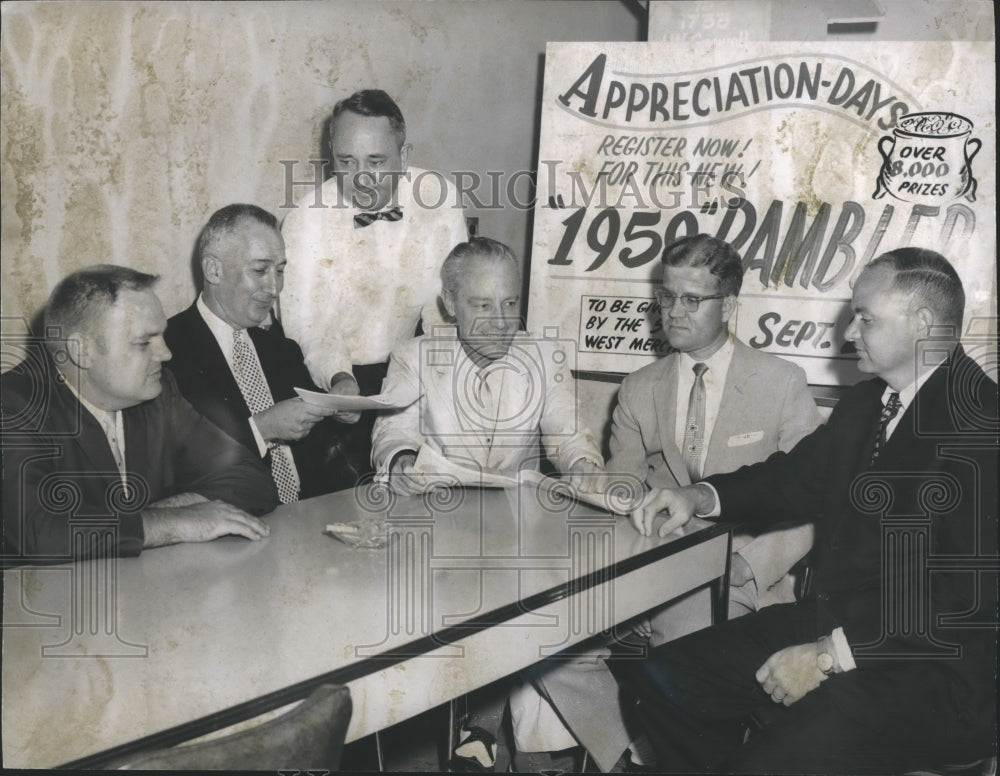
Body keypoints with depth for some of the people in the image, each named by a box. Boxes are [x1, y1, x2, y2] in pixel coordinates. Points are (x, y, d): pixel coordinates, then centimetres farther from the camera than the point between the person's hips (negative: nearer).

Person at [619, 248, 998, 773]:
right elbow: (795, 475, 22)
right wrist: (700, 496, 3)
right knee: (658, 677, 2)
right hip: (835, 627, 9)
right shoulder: (864, 404, 11)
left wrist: (831, 653, -21)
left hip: (937, 669, -8)